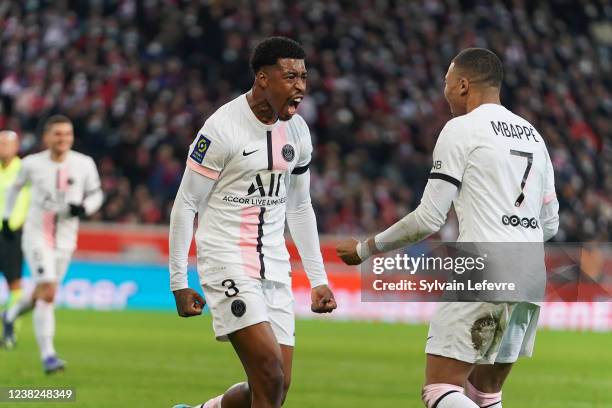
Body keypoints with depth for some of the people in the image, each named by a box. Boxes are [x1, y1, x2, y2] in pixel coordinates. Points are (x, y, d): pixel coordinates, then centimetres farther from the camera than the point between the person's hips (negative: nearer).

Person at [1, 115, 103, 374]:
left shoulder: (84, 165, -6)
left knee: (43, 295, 16)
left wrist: (84, 208, -15)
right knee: (48, 292, -19)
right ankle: (47, 356, -18)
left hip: (65, 240, 3)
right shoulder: (32, 164, -7)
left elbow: (96, 194, 7)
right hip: (37, 235, -3)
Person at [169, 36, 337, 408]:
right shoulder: (223, 128, -12)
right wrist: (179, 281, -9)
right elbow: (186, 204, -8)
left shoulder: (297, 131, 8)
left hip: (275, 268, 7)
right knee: (269, 376, -18)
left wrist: (318, 278, 16)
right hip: (227, 262, -7)